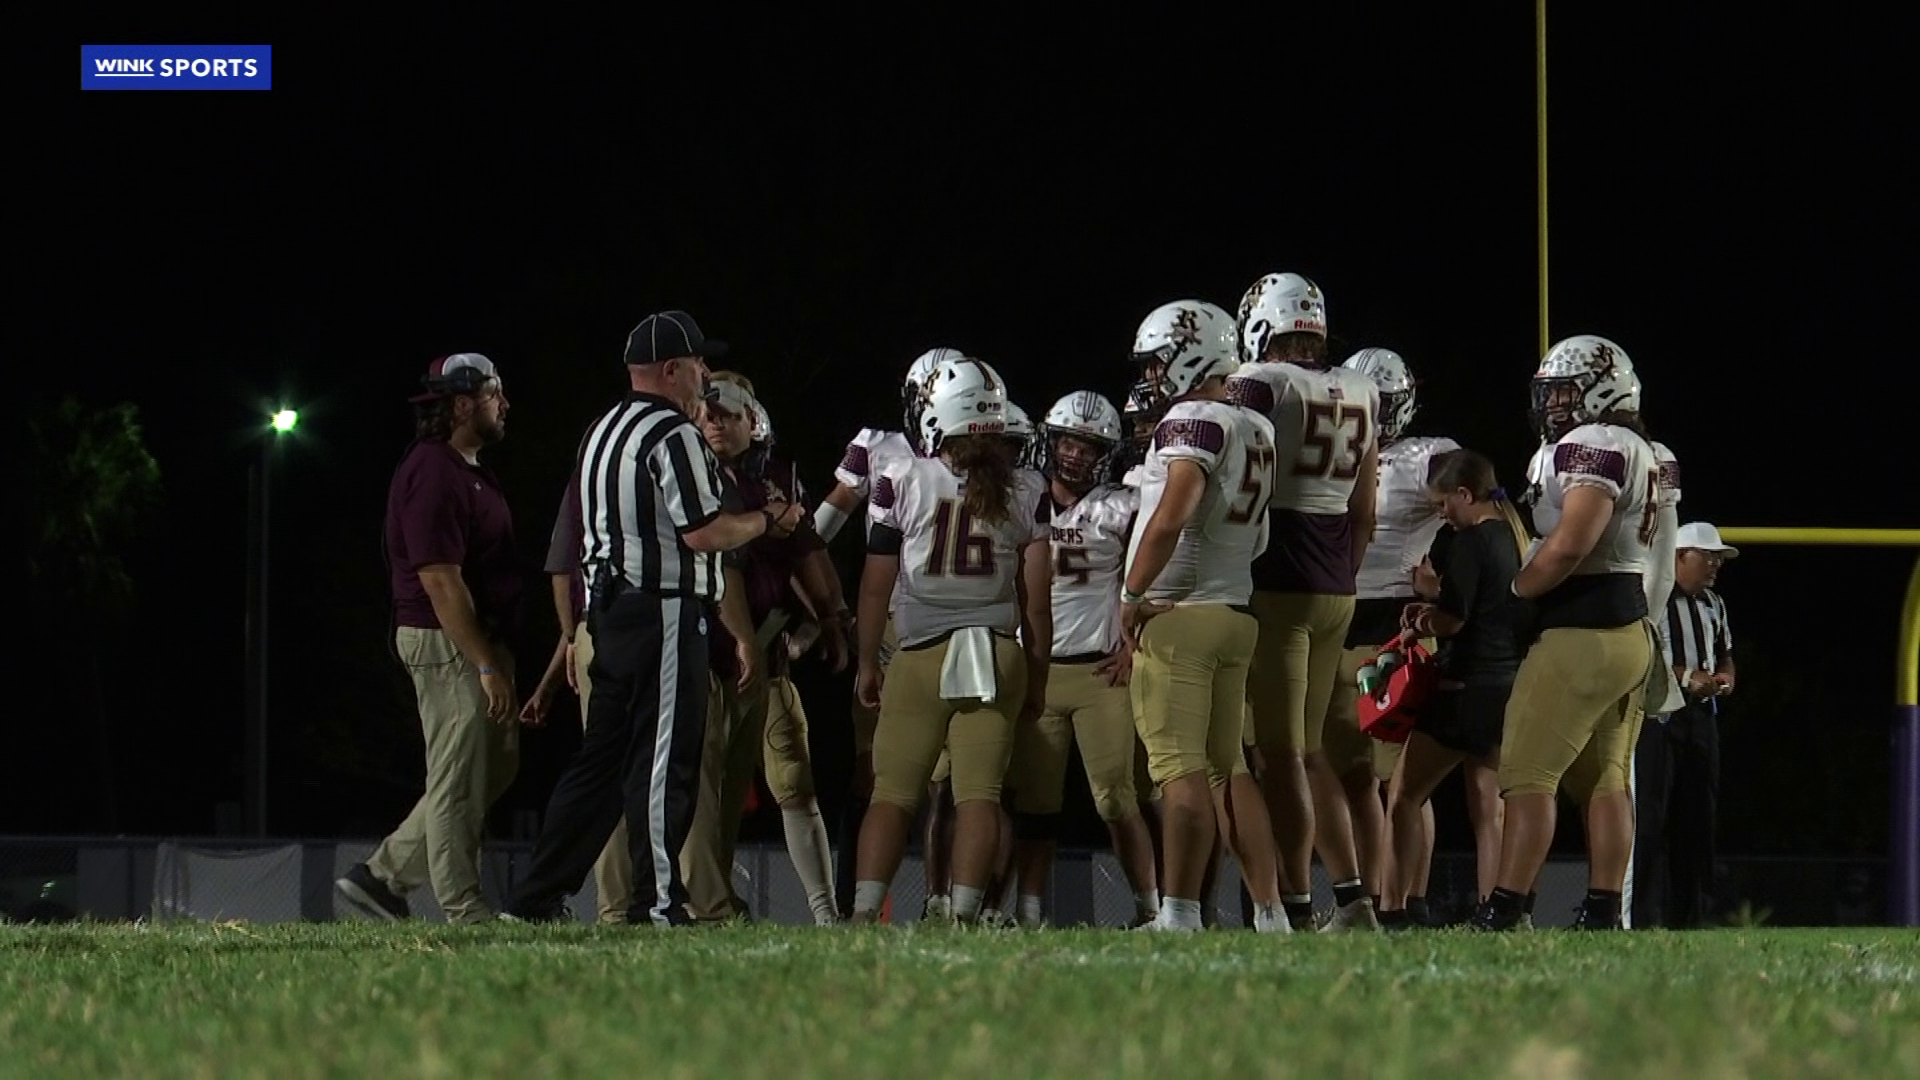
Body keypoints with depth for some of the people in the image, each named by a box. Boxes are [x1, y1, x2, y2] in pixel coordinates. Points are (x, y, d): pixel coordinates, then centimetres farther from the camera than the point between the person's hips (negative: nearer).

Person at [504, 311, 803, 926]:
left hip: (609, 607, 9)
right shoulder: (672, 436, -12)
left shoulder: (603, 433, 18)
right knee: (662, 758, -6)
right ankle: (657, 902, -5)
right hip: (664, 610, -9)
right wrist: (767, 522, -3)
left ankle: (538, 897, 10)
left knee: (601, 757, 11)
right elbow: (703, 532, -17)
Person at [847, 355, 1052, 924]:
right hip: (998, 654, 1)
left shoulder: (903, 481, -2)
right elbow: (1036, 599, 6)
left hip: (921, 655, -1)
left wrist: (867, 661, 15)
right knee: (979, 792, 0)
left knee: (893, 792, 2)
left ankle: (865, 909, -7)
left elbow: (877, 584, 3)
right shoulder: (1026, 492, 4)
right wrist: (1037, 678, 16)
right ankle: (964, 913, -7)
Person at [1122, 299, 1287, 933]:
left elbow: (1173, 514, -23)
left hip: (1179, 614, -8)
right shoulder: (1256, 429, 15)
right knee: (1227, 767, 12)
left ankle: (1179, 913, -11)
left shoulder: (1194, 421, -11)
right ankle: (1270, 913, 9)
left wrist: (1134, 594, -13)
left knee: (1182, 768, -9)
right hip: (1237, 613, 8)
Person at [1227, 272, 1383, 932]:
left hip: (1277, 585, -7)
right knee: (1308, 752, 15)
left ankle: (1296, 908, -6)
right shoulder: (1359, 394, 11)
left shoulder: (1259, 385, -9)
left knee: (1282, 754, -4)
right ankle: (1352, 897, 9)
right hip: (1336, 592, 7)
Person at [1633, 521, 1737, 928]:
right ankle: (1644, 919, -11)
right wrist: (1686, 677, -20)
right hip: (1656, 716, -8)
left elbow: (1725, 655, 27)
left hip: (1701, 715, 8)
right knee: (1650, 819, -11)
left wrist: (1725, 678, 4)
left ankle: (1692, 916, 12)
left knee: (1698, 818, 7)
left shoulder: (1713, 604, 18)